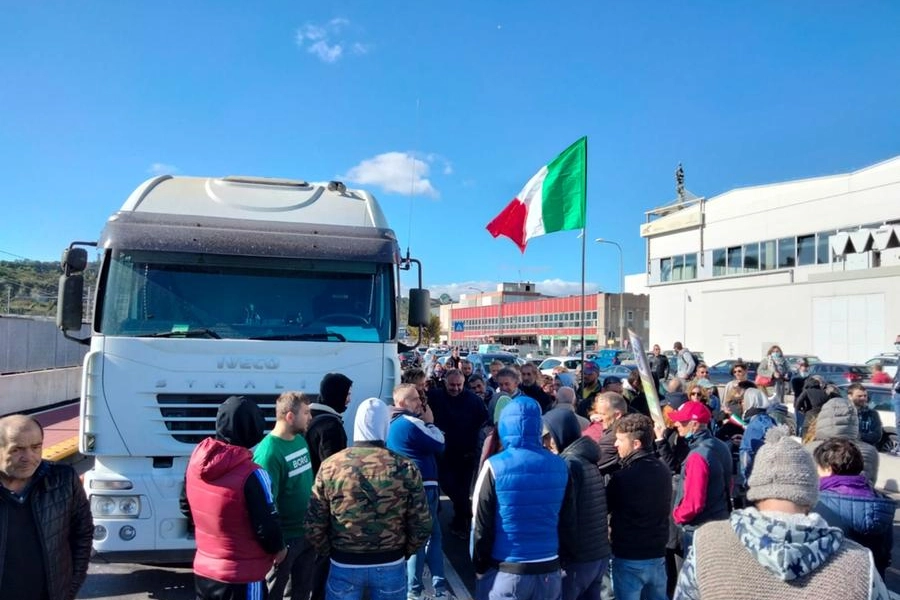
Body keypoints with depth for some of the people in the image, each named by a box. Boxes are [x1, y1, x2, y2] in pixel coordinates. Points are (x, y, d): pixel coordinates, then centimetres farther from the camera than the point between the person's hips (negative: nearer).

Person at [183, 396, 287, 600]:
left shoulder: (196, 460, -3)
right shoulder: (252, 474, -25)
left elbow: (187, 508, 11)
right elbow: (267, 527, -20)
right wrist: (278, 549, 1)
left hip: (203, 569, 7)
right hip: (242, 576, -7)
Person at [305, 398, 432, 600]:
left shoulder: (330, 467, -9)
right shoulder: (406, 468, -11)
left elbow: (314, 526, -5)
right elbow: (421, 526, -7)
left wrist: (329, 553, 12)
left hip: (344, 565, 0)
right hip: (391, 565, 0)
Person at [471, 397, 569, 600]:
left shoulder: (495, 467, -14)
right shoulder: (560, 466, -2)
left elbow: (481, 525, -10)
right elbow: (565, 520, 7)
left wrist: (479, 567, 3)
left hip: (505, 573, -4)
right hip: (549, 571, 4)